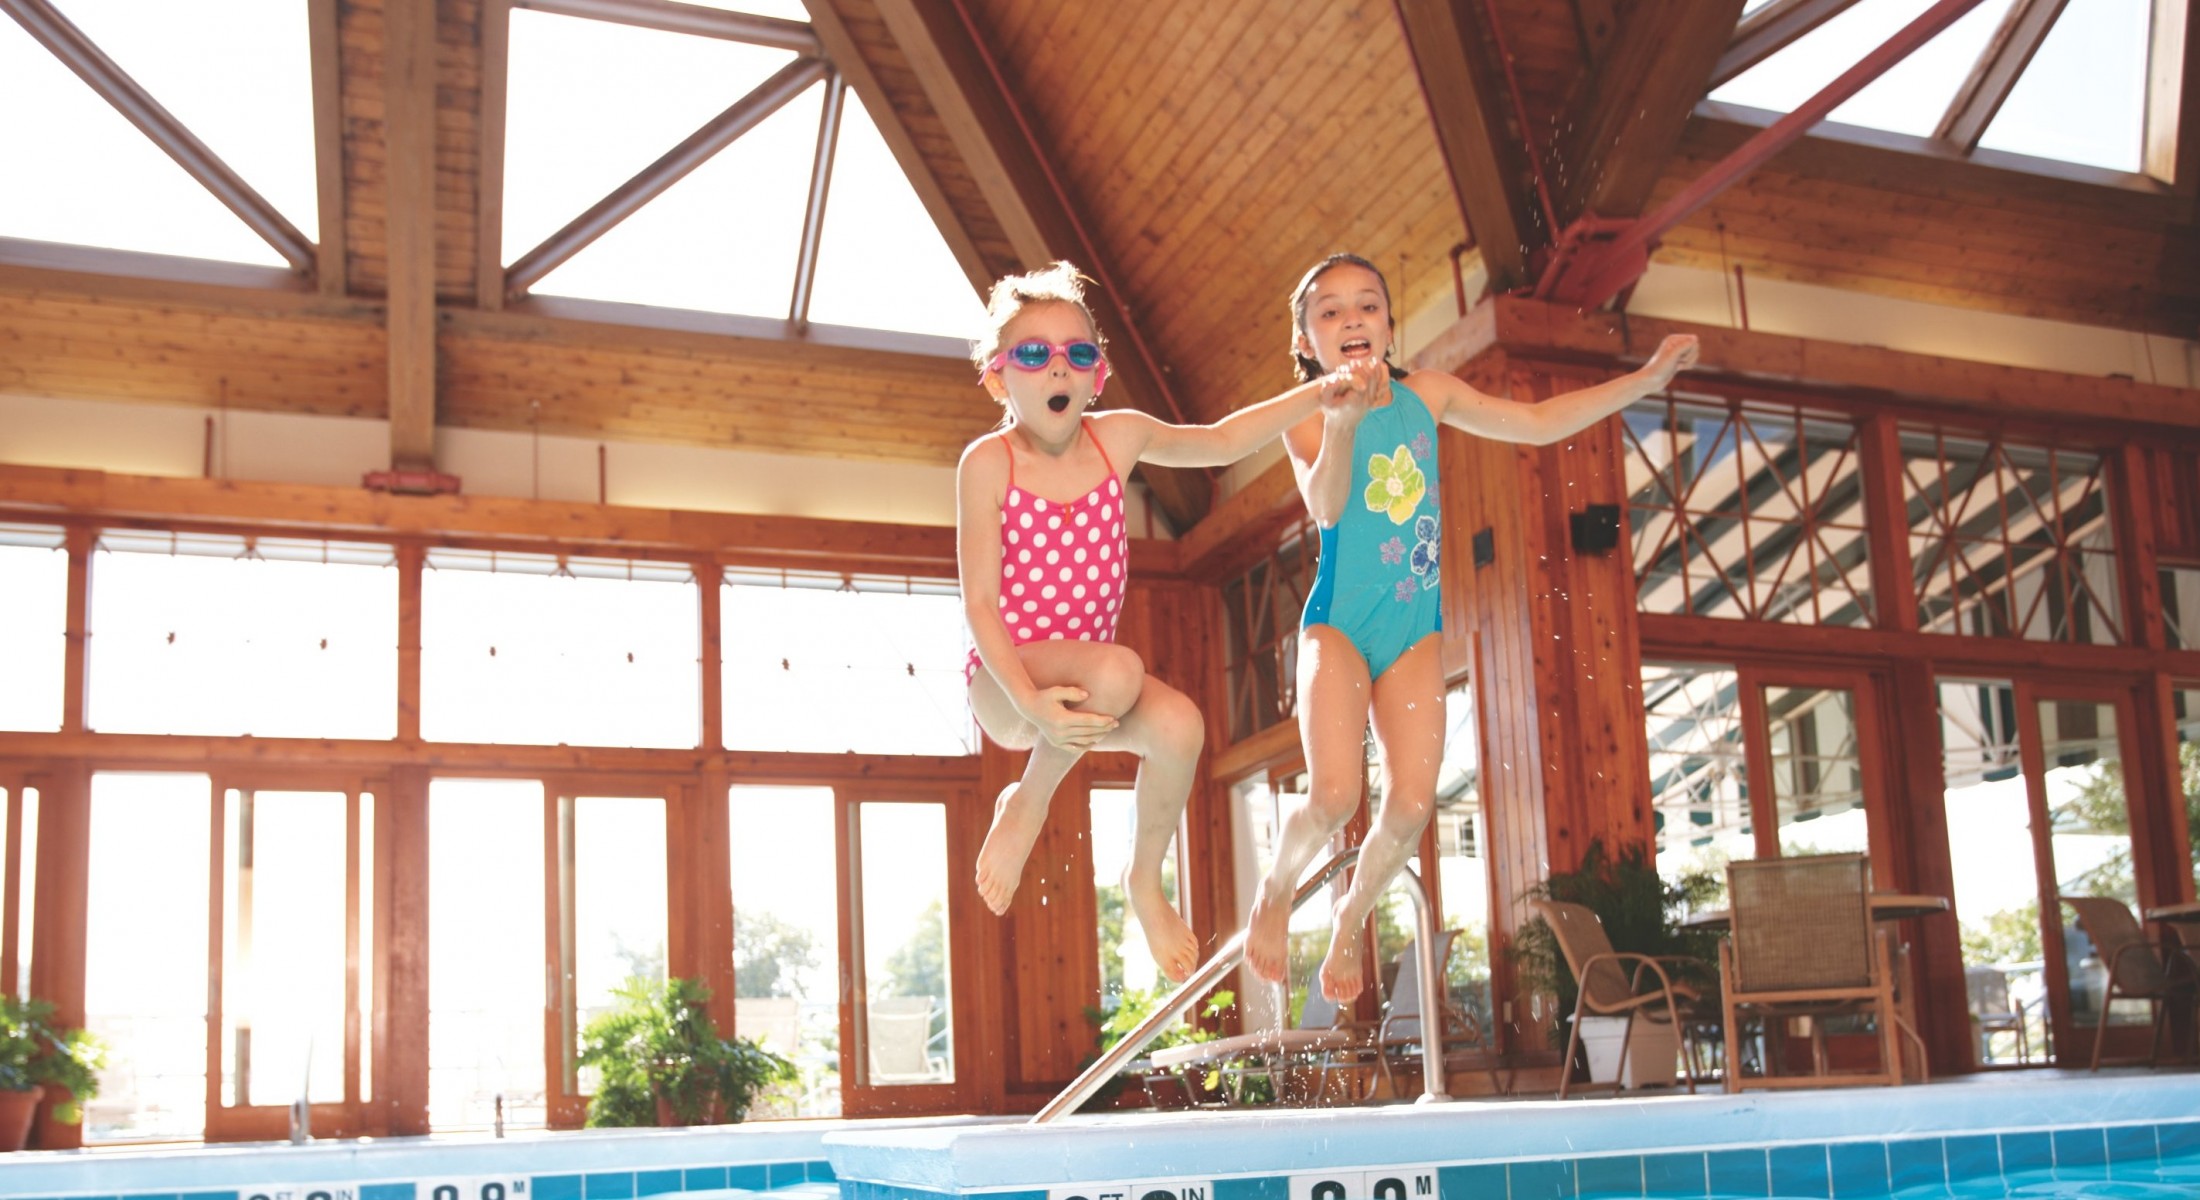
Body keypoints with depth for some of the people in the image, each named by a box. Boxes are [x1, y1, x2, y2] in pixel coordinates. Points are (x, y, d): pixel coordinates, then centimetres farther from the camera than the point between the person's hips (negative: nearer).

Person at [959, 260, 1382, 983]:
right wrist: (1032, 703, -29)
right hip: (1006, 683, -5)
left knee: (1179, 725, -26)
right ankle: (1027, 803, -8)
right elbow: (979, 603, -16)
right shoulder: (989, 463, -12)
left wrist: (1322, 394, 8)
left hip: (1084, 680, 5)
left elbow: (1222, 442, 18)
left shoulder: (1118, 438, 2)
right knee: (1118, 669, -36)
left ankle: (1145, 882, 2)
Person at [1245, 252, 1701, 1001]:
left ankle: (1351, 919, 22)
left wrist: (1647, 378, 7)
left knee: (1412, 805, -7)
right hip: (1337, 624, -4)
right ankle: (1276, 890, 15)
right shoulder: (1307, 417, -6)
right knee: (1333, 798, -18)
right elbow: (1325, 507, -24)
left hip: (1415, 629, 4)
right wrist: (1343, 421, -41)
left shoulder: (1424, 394, 6)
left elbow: (1539, 423, 11)